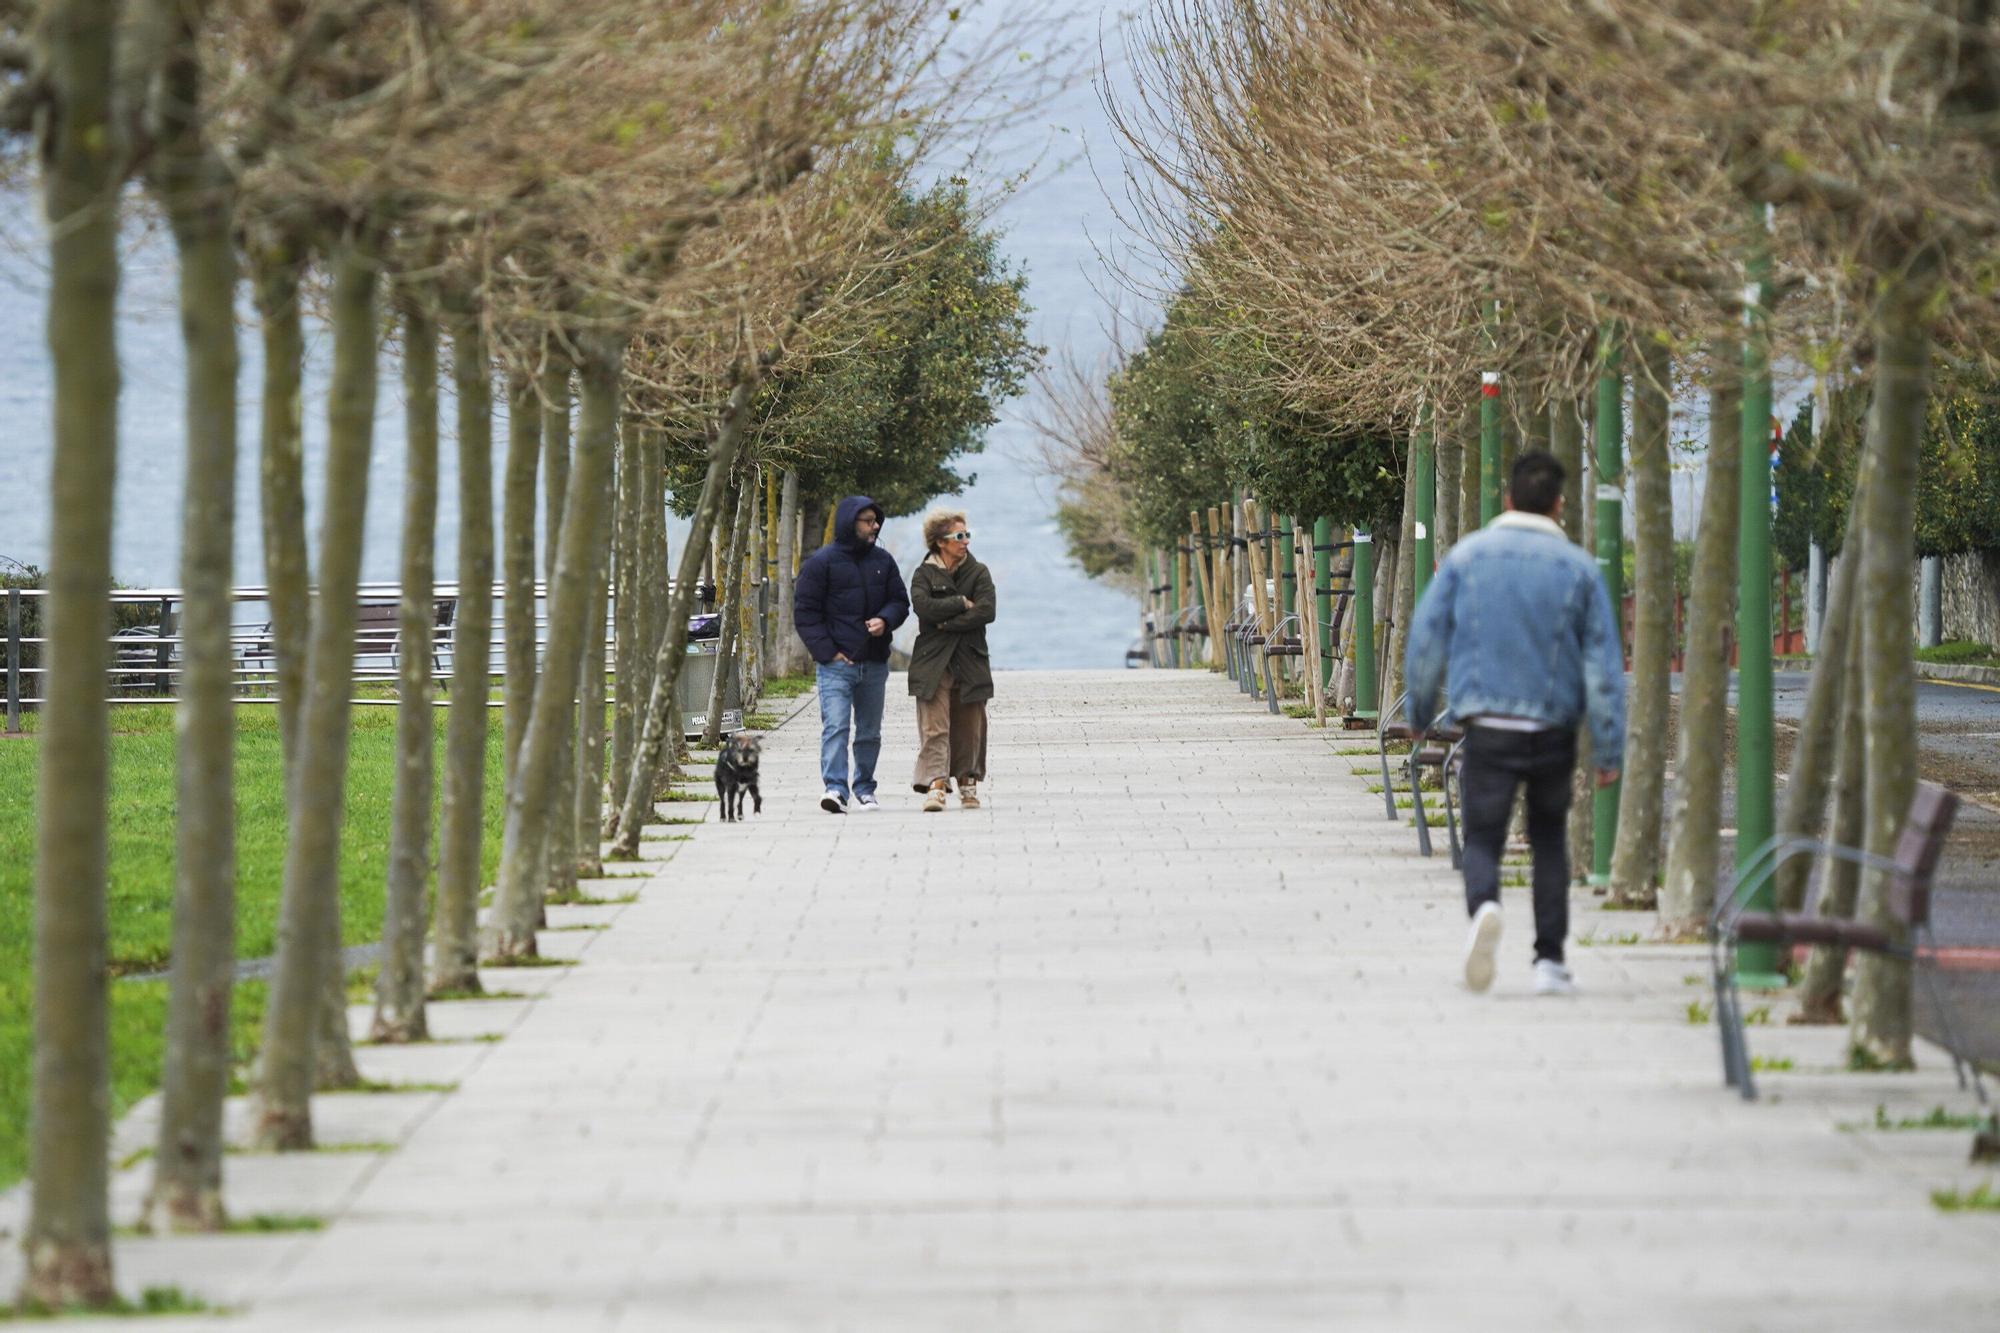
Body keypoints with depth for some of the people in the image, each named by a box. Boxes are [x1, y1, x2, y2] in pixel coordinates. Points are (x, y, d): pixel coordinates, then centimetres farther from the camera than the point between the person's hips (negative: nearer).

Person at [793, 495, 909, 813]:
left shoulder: (883, 561, 11)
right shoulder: (821, 562, -4)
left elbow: (900, 601, 16)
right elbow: (805, 611, -4)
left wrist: (885, 620, -8)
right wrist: (827, 651, -12)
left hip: (874, 664, 5)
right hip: (837, 664, -5)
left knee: (869, 732, 12)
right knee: (835, 727, -17)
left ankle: (864, 789, 23)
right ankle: (835, 789, -24)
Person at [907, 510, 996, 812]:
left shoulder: (978, 572, 9)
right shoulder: (924, 574, 6)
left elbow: (986, 611, -6)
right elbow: (923, 606, -13)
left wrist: (947, 623, -9)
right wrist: (961, 603, -9)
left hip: (970, 661, 2)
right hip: (933, 662, -2)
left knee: (969, 727, 6)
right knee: (934, 727, -12)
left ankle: (967, 782, 20)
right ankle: (935, 786, -20)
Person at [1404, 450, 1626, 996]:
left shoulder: (1467, 557, 1)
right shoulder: (1578, 568, 1)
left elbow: (1426, 640, 2)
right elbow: (1604, 664, -1)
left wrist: (1420, 711, 17)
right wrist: (1609, 749, 2)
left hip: (1488, 724, -1)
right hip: (1554, 726, 1)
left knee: (1482, 838, 4)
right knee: (1549, 839, 16)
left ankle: (1483, 907, -29)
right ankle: (1549, 958, 11)